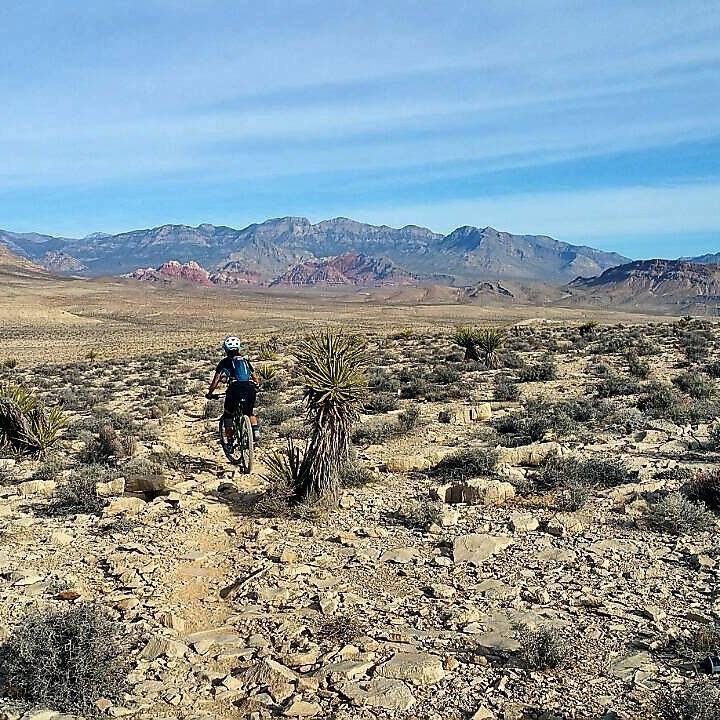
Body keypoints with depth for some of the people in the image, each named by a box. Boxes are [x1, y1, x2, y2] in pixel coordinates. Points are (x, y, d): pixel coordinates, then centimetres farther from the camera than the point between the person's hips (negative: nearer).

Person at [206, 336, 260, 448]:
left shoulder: (225, 362, 17)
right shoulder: (245, 360, 26)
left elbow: (216, 380, 13)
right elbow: (255, 378, 28)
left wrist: (210, 393, 25)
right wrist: (255, 388, 45)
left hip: (235, 388, -3)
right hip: (250, 388, 3)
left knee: (228, 415, 17)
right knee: (250, 412, 28)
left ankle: (230, 441, 12)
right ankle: (255, 432, 8)